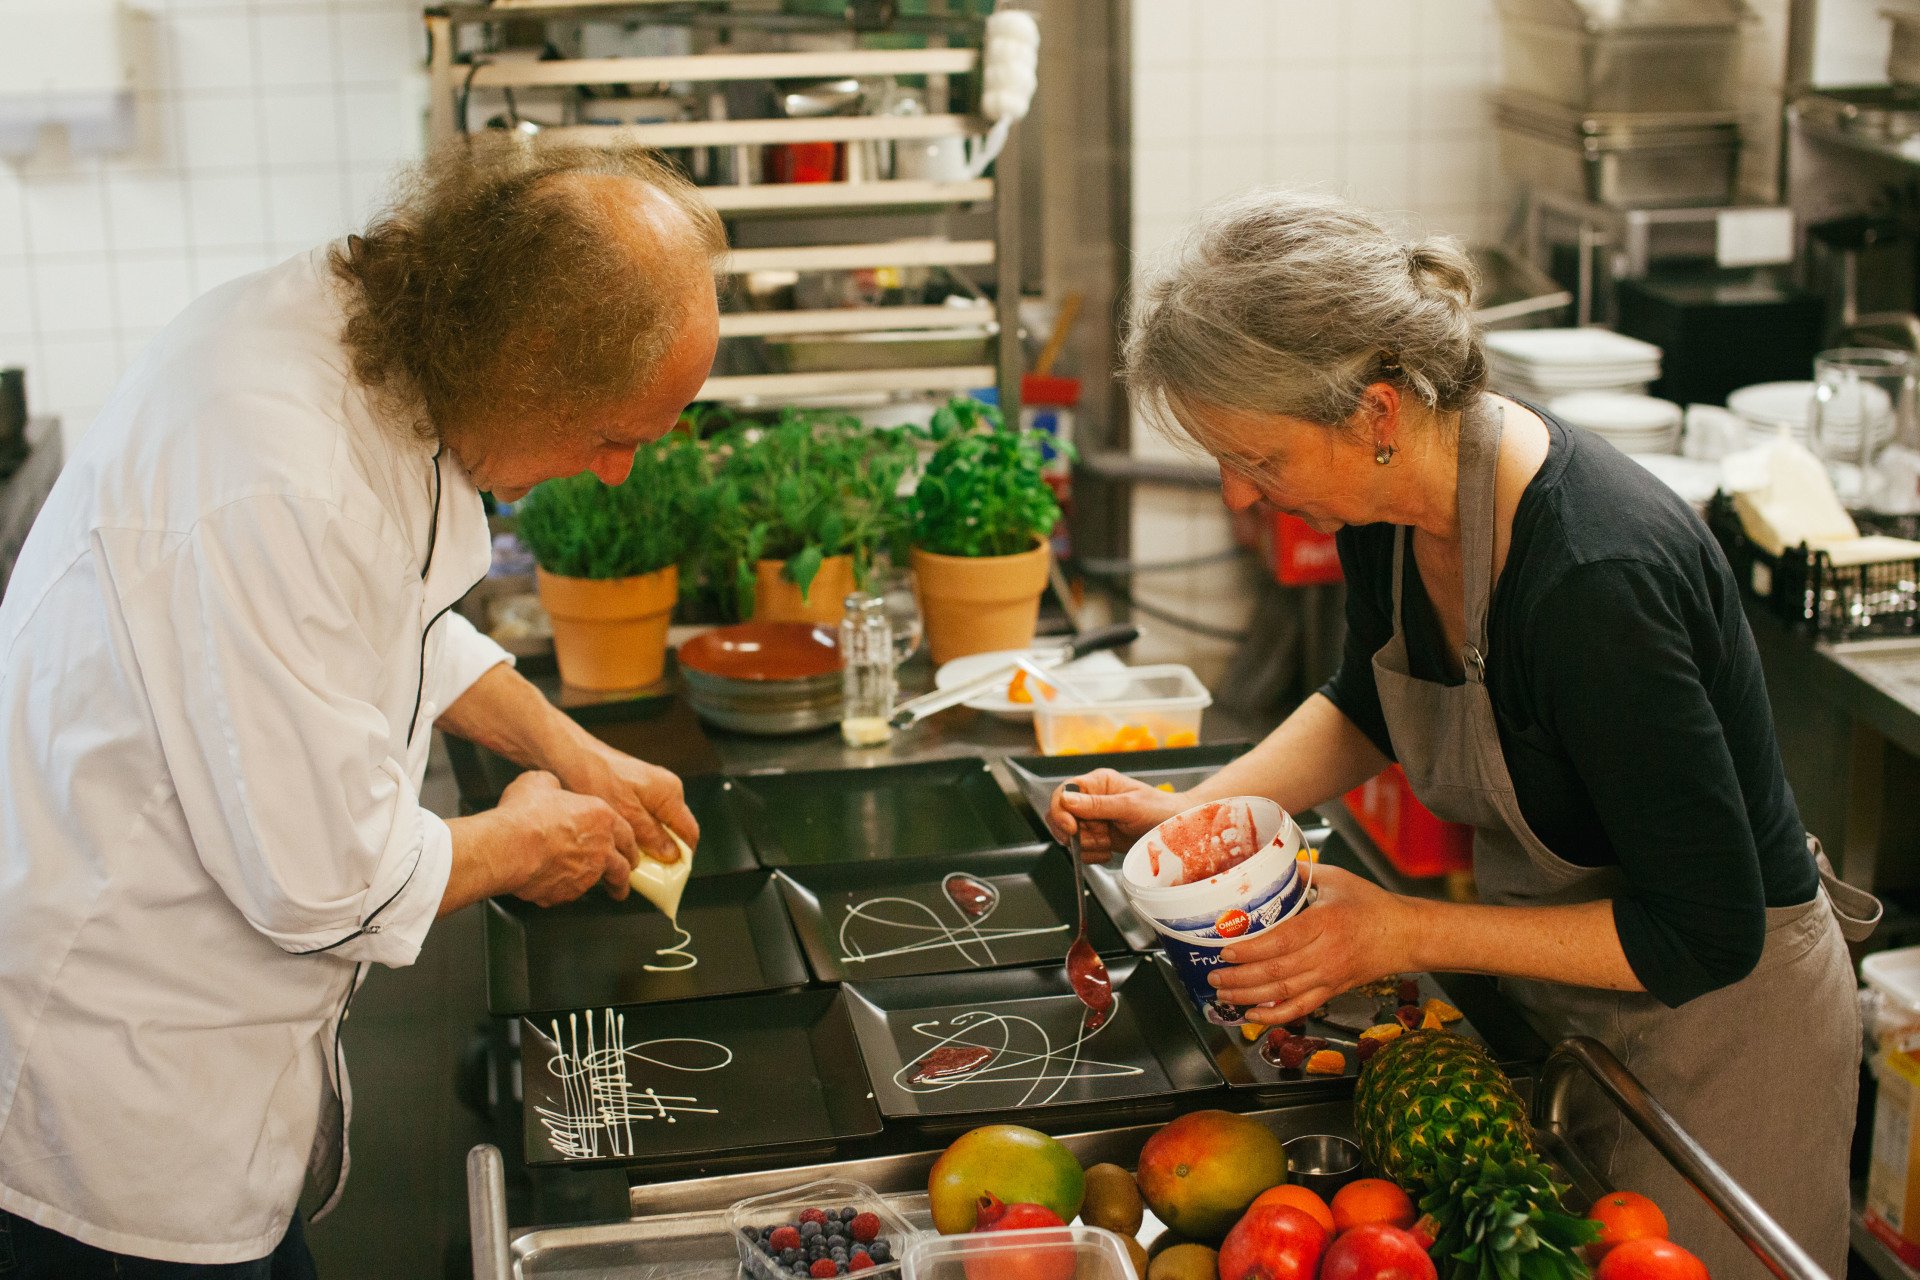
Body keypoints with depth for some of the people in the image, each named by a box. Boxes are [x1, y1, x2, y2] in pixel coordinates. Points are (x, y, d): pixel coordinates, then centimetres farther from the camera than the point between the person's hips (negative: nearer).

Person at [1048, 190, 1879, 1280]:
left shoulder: (1594, 580, -36)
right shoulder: (1390, 499, -12)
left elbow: (1706, 934, -28)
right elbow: (1371, 710, 11)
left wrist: (1406, 933, -28)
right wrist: (1192, 813, -2)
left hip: (1715, 1021, -7)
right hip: (1546, 1011, 7)